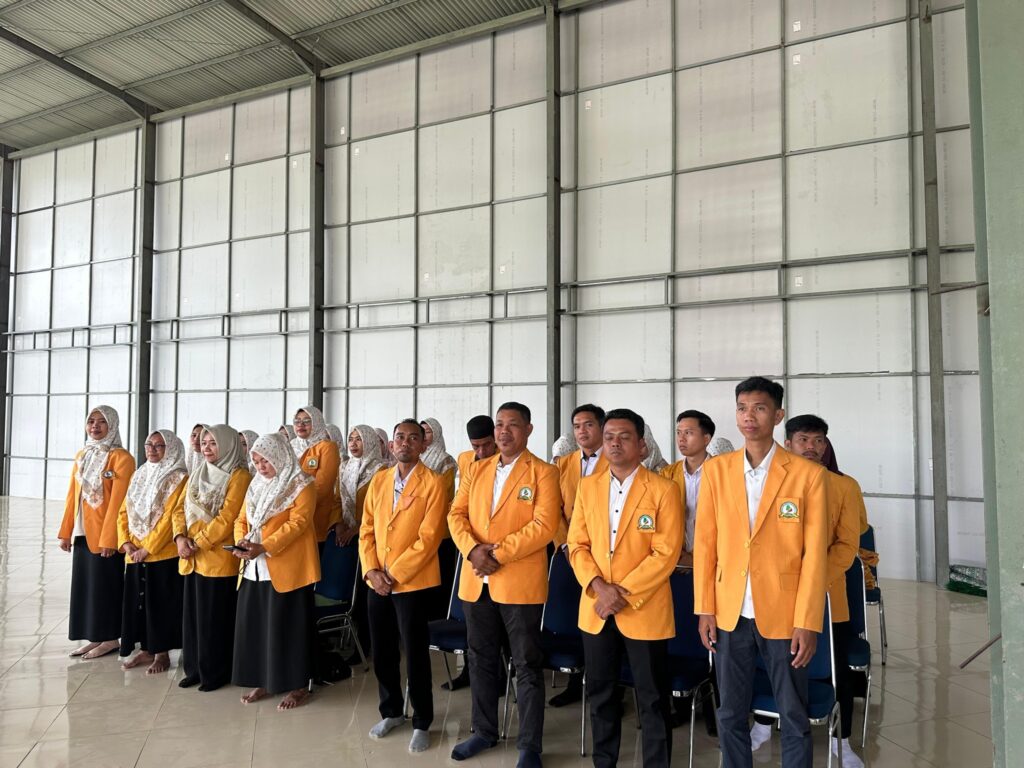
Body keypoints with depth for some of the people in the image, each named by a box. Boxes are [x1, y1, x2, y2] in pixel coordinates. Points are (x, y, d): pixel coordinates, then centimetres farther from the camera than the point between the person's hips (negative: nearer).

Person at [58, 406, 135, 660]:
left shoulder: (121, 458, -11)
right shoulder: (81, 456, 11)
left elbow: (117, 500, -15)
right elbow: (72, 495, 12)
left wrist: (108, 538, -18)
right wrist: (66, 531, 9)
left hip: (104, 534, -7)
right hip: (82, 533, 7)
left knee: (105, 584, 1)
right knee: (84, 584, 11)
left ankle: (110, 639, 14)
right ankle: (95, 637, 23)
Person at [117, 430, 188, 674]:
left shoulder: (178, 478, -9)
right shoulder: (139, 475, 12)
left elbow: (169, 516, -16)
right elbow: (124, 512, 11)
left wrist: (147, 548, -17)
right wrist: (126, 542, -3)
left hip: (163, 554, -6)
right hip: (135, 554, 6)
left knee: (160, 604, 2)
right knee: (138, 602, 12)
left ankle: (162, 654, 14)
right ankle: (145, 650, 26)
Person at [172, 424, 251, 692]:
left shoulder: (239, 477, -10)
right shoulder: (196, 475, 15)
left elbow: (226, 518, -17)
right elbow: (180, 509, 10)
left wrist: (197, 543, -16)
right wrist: (180, 537, -7)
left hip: (219, 558, -7)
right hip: (191, 558, 7)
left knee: (215, 618, 1)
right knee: (192, 615, 14)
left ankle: (215, 672, 15)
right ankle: (194, 669, 27)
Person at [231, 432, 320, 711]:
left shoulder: (302, 486, -8)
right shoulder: (257, 486, 16)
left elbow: (297, 523, -17)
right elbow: (242, 519, 15)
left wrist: (264, 547, -26)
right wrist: (241, 543, -6)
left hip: (287, 568, -7)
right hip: (255, 568, 7)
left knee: (288, 626, -1)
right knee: (254, 624, 11)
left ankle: (298, 685, 11)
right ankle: (263, 681, 25)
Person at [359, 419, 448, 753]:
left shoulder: (433, 483, -10)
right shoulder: (378, 480, 9)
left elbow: (428, 538, -16)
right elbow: (366, 530, 7)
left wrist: (394, 574, -16)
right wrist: (371, 570, -6)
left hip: (413, 582, -5)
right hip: (377, 582, 5)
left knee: (415, 654, 4)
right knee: (382, 652, 16)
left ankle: (421, 723, 22)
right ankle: (391, 712, 36)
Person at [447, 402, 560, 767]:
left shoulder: (543, 473, -5)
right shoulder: (477, 469, 11)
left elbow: (544, 526, -15)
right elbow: (456, 514, 6)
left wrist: (499, 552, -19)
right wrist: (472, 549, -12)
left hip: (520, 582, -5)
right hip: (476, 580, 5)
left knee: (527, 666, 6)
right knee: (481, 661, 18)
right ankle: (484, 731, 35)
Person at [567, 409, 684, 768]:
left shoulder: (664, 490, -9)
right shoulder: (588, 486, 5)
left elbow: (665, 553, -13)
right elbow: (577, 545, 4)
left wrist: (624, 592, -17)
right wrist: (598, 586, -12)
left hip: (644, 610, -4)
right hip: (596, 609, 5)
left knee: (652, 700, 9)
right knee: (600, 693, 18)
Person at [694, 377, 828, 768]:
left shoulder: (808, 474, -6)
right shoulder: (715, 470, 1)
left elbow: (814, 554, -6)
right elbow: (705, 544, 2)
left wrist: (807, 622, -8)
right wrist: (705, 608, 0)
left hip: (783, 615, -2)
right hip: (729, 614, 2)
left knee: (794, 717, 12)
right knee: (730, 715, 14)